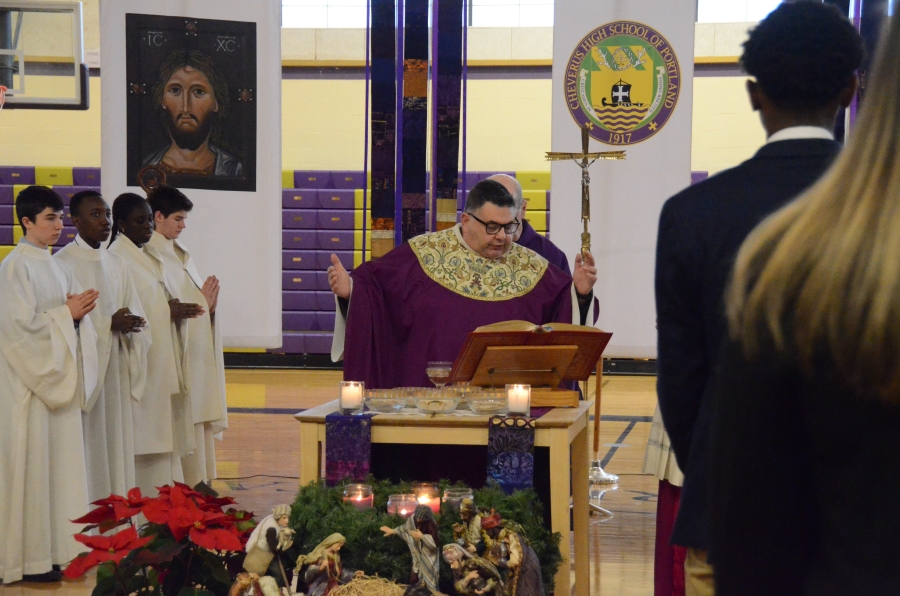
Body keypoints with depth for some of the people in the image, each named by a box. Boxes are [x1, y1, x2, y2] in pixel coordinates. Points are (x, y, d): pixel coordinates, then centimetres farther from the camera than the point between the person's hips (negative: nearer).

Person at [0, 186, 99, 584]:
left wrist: (78, 312, -5)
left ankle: (58, 547, 16)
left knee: (60, 457, 9)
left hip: (57, 377, 8)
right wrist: (66, 313, -14)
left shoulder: (56, 267, 13)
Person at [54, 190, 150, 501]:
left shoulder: (117, 264, 13)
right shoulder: (63, 263, -8)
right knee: (87, 444, -5)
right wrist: (110, 324, -19)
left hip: (115, 366, 6)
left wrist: (130, 323, -9)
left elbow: (134, 313, 13)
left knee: (116, 440, 8)